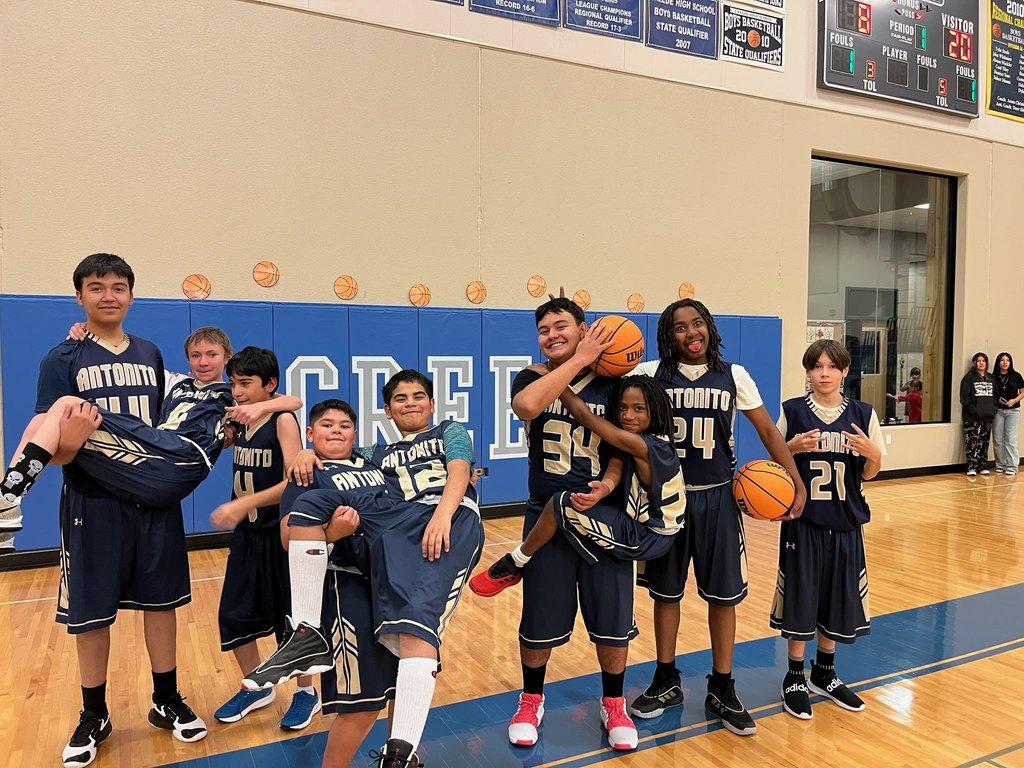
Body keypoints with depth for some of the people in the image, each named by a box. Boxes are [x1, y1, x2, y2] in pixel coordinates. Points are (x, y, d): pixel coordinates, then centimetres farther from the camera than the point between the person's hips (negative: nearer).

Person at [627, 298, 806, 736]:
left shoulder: (733, 376, 0)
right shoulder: (652, 374, -6)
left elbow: (767, 430, 3)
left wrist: (796, 483, -4)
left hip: (717, 498, 1)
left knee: (723, 595, 7)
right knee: (665, 591, 11)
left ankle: (722, 691, 25)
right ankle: (666, 683, 31)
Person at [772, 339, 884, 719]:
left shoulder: (862, 414, 2)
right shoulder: (792, 411, -4)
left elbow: (869, 474, 6)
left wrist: (872, 452, -15)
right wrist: (793, 447, -17)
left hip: (845, 524, 3)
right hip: (802, 522, -2)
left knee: (838, 601, 12)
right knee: (800, 600, 4)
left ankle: (824, 674, 34)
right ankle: (794, 679, 22)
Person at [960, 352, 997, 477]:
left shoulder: (992, 379, 15)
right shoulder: (969, 377, -2)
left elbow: (995, 395, 18)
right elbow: (964, 397, -8)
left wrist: (994, 409, 4)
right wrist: (973, 410, -15)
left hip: (988, 416, 5)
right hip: (973, 417, -5)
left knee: (985, 441, 9)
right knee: (972, 441, -8)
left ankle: (983, 466, 15)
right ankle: (972, 467, -6)